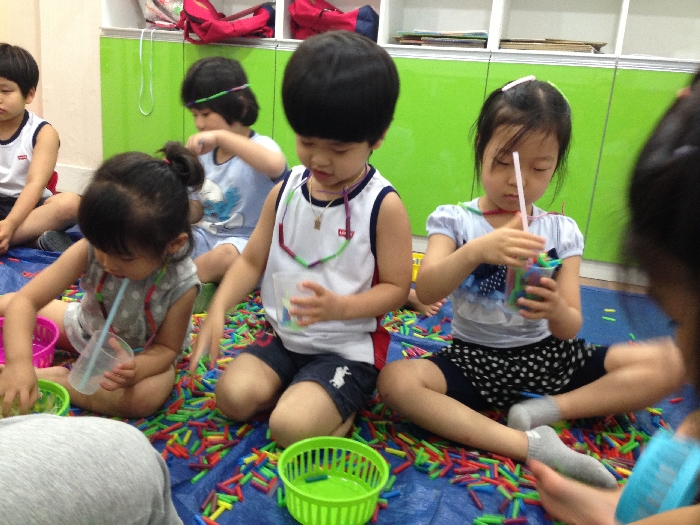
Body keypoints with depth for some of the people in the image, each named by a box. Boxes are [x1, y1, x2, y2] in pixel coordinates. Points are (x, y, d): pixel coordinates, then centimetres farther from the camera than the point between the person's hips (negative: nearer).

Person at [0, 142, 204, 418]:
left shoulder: (181, 283, -33)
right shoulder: (91, 249, -30)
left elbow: (166, 347, -20)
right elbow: (25, 300, -32)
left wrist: (137, 369, -42)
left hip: (142, 352, -2)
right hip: (86, 327, 3)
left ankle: (53, 378, -19)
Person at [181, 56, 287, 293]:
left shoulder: (260, 147, -12)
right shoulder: (205, 152, 9)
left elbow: (276, 166, -40)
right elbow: (197, 212, 16)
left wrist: (221, 136, -40)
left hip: (246, 243, -7)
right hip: (206, 236, 7)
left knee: (224, 255, -36)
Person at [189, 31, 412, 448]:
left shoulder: (383, 206, -14)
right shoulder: (285, 191, 1)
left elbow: (396, 288, -10)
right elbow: (252, 261, 6)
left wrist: (340, 306, -27)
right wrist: (218, 309, -10)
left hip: (347, 348, -5)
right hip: (285, 337, 5)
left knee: (291, 426, -22)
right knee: (235, 396, -14)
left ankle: (344, 406, 7)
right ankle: (305, 390, 8)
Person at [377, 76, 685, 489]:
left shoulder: (562, 231, 1)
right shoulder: (454, 220, -4)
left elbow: (570, 329, -4)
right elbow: (425, 292, -20)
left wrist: (557, 310, -29)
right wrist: (476, 250, -37)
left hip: (547, 357, 2)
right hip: (474, 359, -2)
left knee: (669, 365, -12)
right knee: (395, 380, -31)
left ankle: (545, 410, -14)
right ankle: (531, 445, -28)